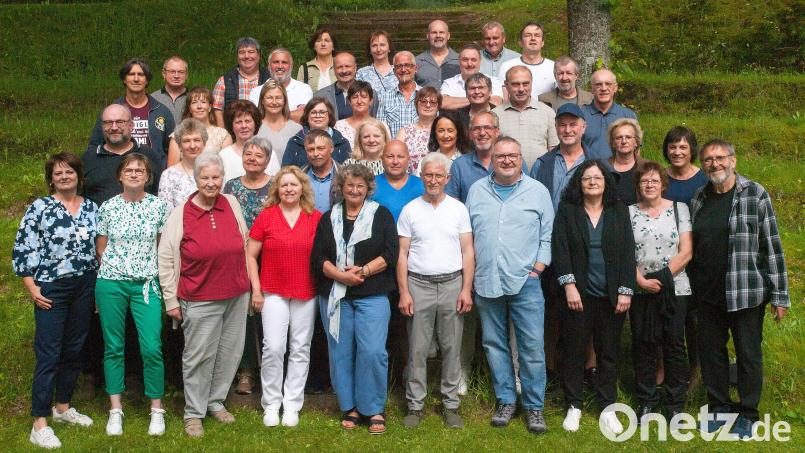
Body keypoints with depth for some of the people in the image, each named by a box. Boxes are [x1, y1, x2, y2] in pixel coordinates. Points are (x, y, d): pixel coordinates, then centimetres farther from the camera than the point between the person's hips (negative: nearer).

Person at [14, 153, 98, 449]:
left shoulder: (92, 208, 7)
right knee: (48, 354, -5)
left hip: (84, 288, 5)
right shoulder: (39, 207, -6)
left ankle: (63, 407, 29)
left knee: (74, 350, 13)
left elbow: (99, 248, 13)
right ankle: (39, 424, 0)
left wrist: (99, 288, 11)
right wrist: (32, 288, -11)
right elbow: (21, 249, -6)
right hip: (51, 290, -4)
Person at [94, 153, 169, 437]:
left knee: (152, 348, -6)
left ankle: (157, 410, 9)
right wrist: (99, 286, 10)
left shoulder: (159, 206, 1)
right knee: (113, 347, 7)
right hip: (111, 283, 1)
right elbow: (100, 249, 10)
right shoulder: (108, 208, 3)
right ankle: (115, 411, 18)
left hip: (146, 285, -1)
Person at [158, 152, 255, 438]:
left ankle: (216, 402, 31)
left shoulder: (232, 204, 2)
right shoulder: (181, 214, -8)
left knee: (230, 352, 12)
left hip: (237, 296, 4)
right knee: (199, 356, 2)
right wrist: (171, 300, -3)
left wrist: (248, 283, 15)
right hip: (200, 300, -4)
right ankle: (194, 413, 17)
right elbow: (166, 259, -3)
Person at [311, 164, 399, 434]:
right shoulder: (328, 219, 11)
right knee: (340, 352, 6)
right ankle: (349, 407, 18)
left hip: (372, 295, -2)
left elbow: (390, 254, -3)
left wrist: (363, 271, -15)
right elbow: (318, 258, 3)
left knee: (372, 351, -9)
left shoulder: (381, 215, 6)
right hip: (334, 296, 3)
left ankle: (374, 409, 4)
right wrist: (341, 275, -14)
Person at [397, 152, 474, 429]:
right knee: (417, 349, 3)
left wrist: (466, 289, -4)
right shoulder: (410, 210, 4)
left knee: (451, 348, 5)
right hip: (419, 285, 0)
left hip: (452, 284, 1)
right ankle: (415, 405, 12)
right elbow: (402, 254, 3)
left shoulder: (458, 209, 6)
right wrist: (403, 292, -4)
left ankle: (450, 404, 16)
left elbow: (468, 251, 4)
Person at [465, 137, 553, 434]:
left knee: (532, 346, -3)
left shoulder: (538, 191, 3)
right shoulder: (477, 190, 9)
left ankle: (534, 406, 8)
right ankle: (506, 400, 22)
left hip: (525, 283, -2)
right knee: (494, 344, 9)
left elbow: (547, 235, 4)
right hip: (486, 282, 2)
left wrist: (537, 269, -5)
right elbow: (468, 234, 11)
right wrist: (470, 273, 4)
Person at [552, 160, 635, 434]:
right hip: (578, 294, -1)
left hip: (611, 296, 1)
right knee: (574, 350, 3)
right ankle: (574, 407, 15)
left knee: (609, 352, 6)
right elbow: (560, 249, -3)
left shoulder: (619, 212, 8)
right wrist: (569, 284, -12)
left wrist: (626, 291, -4)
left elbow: (628, 253, 4)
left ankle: (607, 409, 15)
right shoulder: (567, 211, 4)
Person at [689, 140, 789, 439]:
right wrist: (690, 289, 10)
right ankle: (719, 407, 28)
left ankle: (748, 415, 21)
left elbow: (772, 246, -6)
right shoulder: (697, 200, 6)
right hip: (707, 295, 4)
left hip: (746, 294, -4)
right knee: (710, 352, 11)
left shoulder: (755, 195, -6)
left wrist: (780, 296, -8)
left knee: (748, 354, 5)